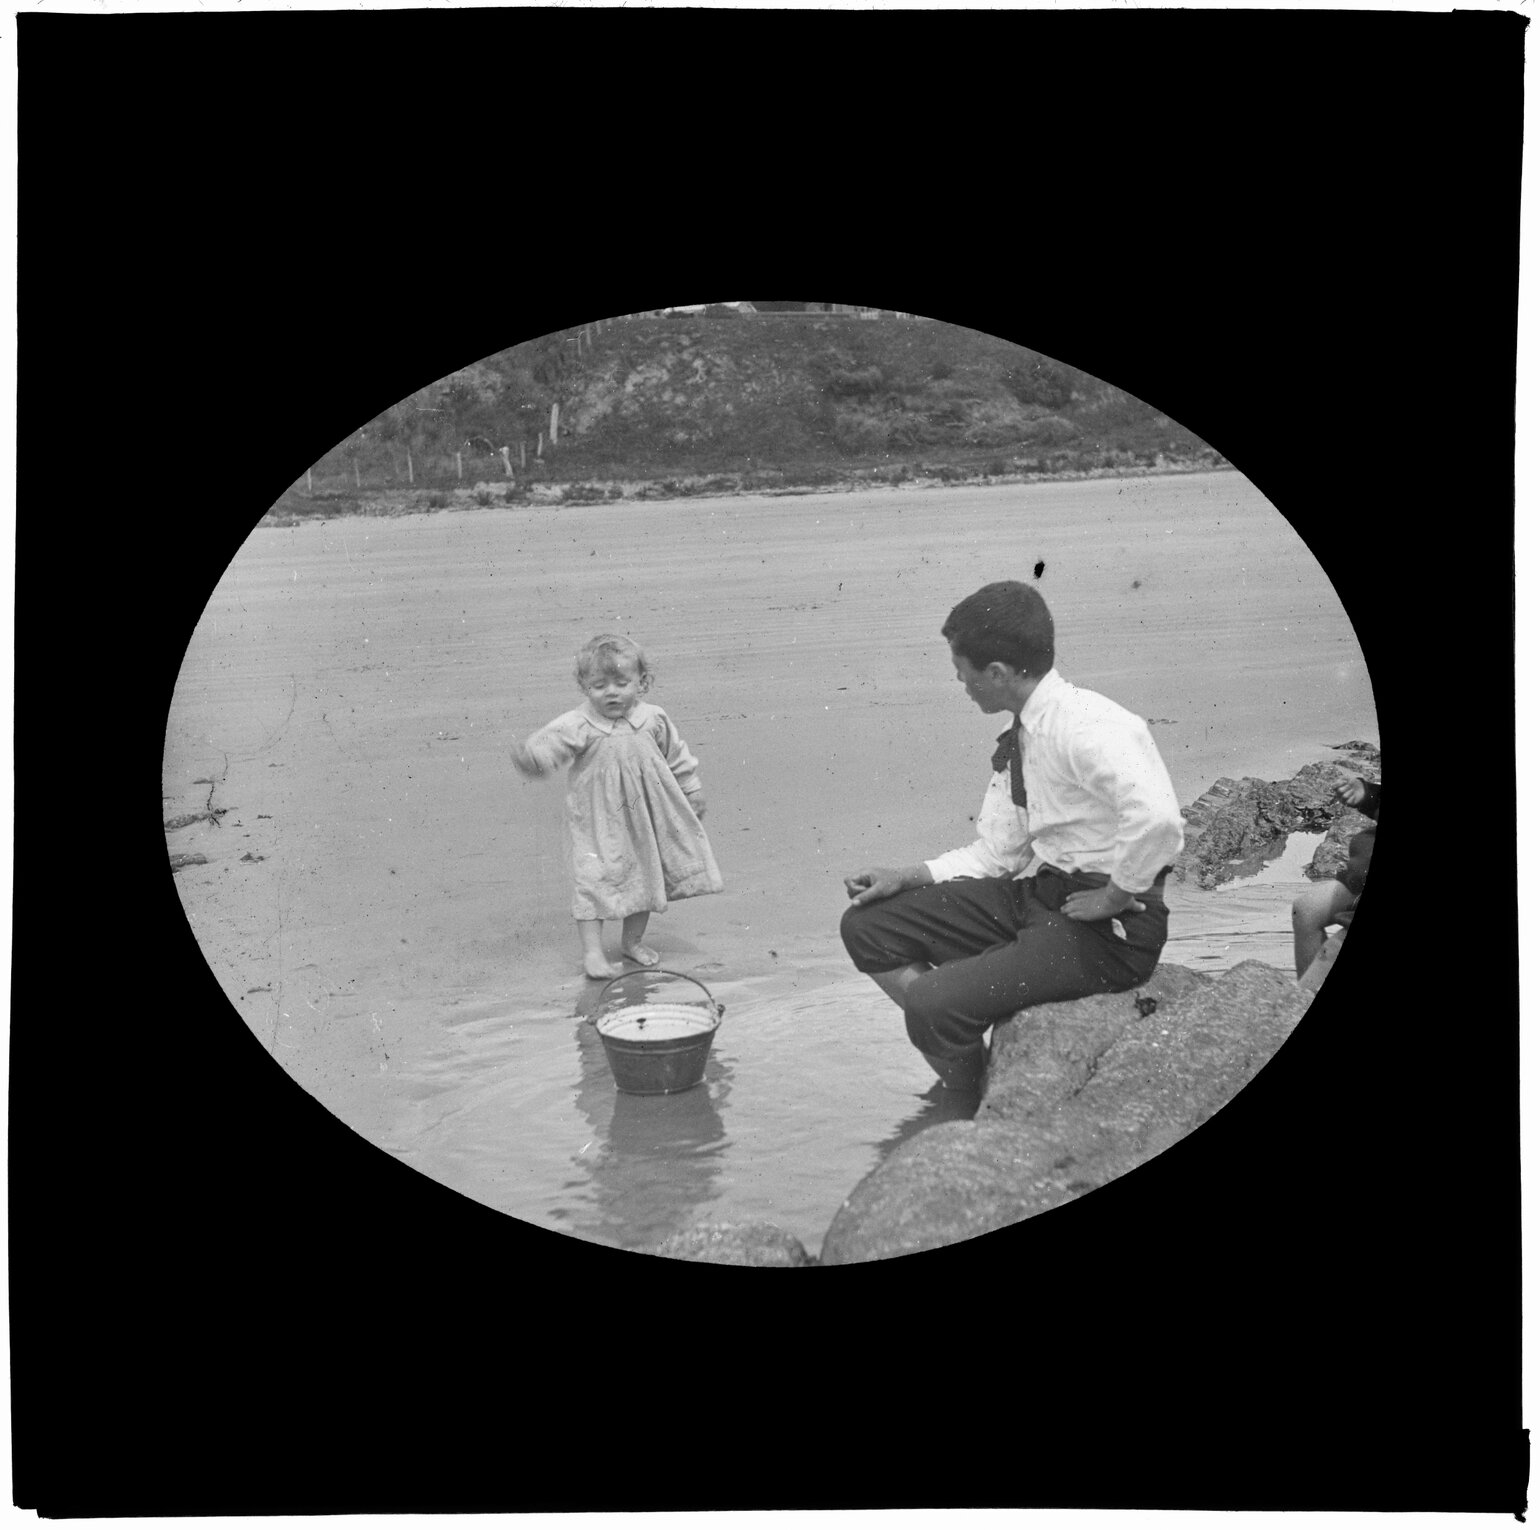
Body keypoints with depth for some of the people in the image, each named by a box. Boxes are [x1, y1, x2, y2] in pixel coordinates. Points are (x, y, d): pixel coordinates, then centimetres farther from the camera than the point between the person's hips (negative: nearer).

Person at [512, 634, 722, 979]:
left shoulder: (653, 720, -4)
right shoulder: (578, 725, -15)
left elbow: (677, 757, 9)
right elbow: (551, 740, -31)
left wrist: (692, 792, 14)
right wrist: (532, 753, -53)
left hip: (644, 818, 4)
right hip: (598, 821, -3)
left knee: (645, 879, 13)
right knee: (594, 880, -9)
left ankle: (632, 941, 32)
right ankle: (593, 952, -1)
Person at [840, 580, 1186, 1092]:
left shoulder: (1085, 726, -21)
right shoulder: (1017, 742, 8)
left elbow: (1156, 818, -37)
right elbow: (997, 852, 13)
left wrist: (1113, 899, -23)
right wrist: (906, 878, 3)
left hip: (1107, 927, -9)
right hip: (1035, 891, 9)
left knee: (934, 1005, -23)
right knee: (867, 925, 4)